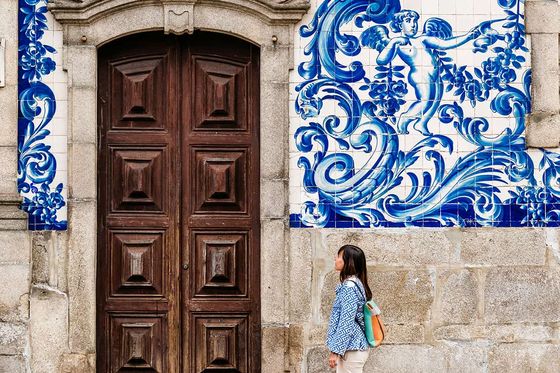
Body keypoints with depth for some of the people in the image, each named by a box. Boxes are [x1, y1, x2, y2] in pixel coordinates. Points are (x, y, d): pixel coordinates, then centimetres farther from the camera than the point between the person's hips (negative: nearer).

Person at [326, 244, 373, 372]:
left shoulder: (349, 286, -17)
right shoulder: (355, 283, 13)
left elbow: (346, 323, -20)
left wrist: (335, 351, -18)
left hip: (351, 349, -10)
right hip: (353, 346, 10)